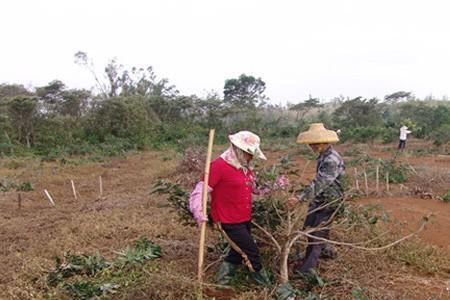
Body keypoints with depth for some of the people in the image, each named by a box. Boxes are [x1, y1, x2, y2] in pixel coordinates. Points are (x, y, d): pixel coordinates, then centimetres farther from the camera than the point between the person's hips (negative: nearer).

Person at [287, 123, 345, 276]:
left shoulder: (332, 160, -27)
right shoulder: (323, 156, 3)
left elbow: (319, 183, -36)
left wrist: (299, 198, -42)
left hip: (330, 202, -9)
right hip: (319, 199, 9)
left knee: (317, 232, -2)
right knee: (309, 227, 18)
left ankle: (307, 267, 9)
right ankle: (326, 250, 39)